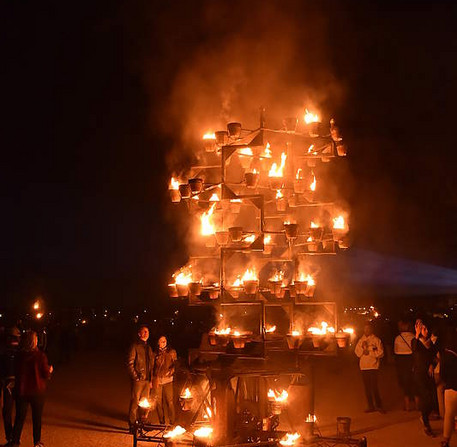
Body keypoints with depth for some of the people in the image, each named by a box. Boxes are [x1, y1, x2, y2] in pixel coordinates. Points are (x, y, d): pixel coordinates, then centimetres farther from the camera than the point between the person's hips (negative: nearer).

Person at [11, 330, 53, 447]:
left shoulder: (19, 356, -8)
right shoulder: (40, 355, -16)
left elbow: (16, 373, 4)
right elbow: (46, 374, -11)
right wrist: (50, 370, 11)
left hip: (21, 390, 2)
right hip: (37, 391, -2)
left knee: (20, 417, 14)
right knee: (37, 418, 13)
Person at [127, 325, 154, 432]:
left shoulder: (148, 348, 16)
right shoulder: (135, 346, -6)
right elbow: (130, 363, -10)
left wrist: (151, 380, 15)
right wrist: (135, 377, -15)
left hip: (147, 380, 7)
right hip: (138, 380, -7)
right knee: (135, 402, -4)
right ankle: (132, 425, 4)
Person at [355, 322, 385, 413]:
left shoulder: (376, 340, -1)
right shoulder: (361, 340, 13)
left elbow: (380, 353, -7)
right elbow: (357, 352, 9)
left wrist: (369, 352, -11)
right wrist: (363, 348, -8)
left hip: (373, 367, -5)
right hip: (363, 367, 5)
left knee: (374, 387, -8)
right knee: (367, 388, 7)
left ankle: (378, 406, 2)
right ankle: (371, 406, 14)